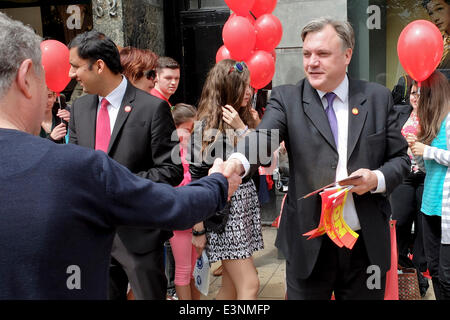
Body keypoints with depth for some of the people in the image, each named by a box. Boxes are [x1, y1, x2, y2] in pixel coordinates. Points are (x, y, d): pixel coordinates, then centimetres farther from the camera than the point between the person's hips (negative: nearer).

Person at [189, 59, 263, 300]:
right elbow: (198, 178, -10)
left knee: (231, 286, 12)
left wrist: (243, 128, -11)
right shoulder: (207, 126, -10)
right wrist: (198, 229, -9)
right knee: (249, 285, -8)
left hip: (245, 205, 7)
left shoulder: (243, 119, 9)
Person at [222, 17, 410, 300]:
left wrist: (378, 179, -13)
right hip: (309, 245, -1)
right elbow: (263, 137, -19)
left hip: (368, 244, 2)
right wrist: (238, 162, -40)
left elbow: (400, 158, 8)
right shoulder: (286, 99, -2)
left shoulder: (378, 97, 3)